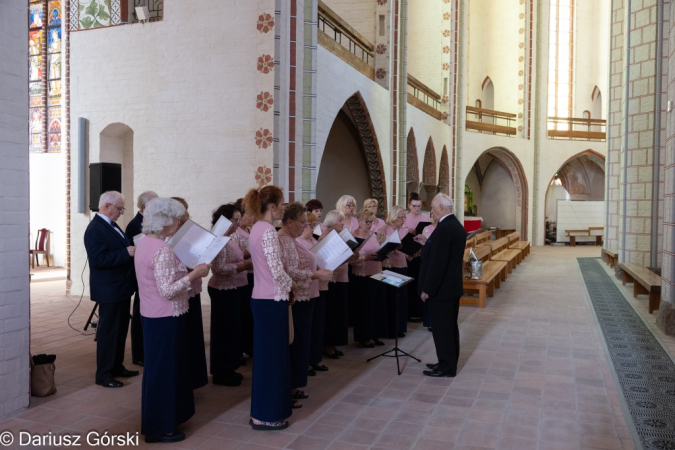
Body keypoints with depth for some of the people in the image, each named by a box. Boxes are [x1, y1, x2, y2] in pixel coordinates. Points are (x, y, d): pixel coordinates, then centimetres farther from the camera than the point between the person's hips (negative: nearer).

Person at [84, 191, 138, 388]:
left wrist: (133, 251, 3)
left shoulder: (111, 225, 12)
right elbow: (97, 260, -26)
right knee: (108, 331, 0)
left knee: (121, 329, 18)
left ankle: (117, 366, 30)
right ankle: (103, 374, 12)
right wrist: (126, 253, -28)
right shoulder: (95, 229, -18)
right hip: (109, 290, -10)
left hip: (121, 288, 10)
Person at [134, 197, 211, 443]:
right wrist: (194, 274, -20)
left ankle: (156, 421, 35)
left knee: (158, 368, 20)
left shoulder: (146, 243, 7)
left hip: (153, 315, 10)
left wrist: (186, 273, 11)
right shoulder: (162, 250, -23)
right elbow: (167, 291, -26)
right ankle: (160, 427, 16)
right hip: (165, 318, -10)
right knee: (164, 370, 2)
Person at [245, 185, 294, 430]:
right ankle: (265, 415, 12)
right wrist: (291, 285, -3)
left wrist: (285, 285, 12)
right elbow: (277, 271, -22)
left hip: (261, 298, 10)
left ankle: (263, 410, 29)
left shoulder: (257, 228, 12)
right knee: (272, 357, 1)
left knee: (265, 355, 17)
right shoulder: (268, 231, -18)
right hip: (271, 300, -10)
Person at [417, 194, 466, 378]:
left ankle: (446, 367, 9)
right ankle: (449, 362, 27)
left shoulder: (443, 228, -22)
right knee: (450, 326, 16)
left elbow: (437, 262, -24)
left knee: (441, 328, 0)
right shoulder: (457, 226, 9)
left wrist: (427, 289, -19)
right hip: (453, 286, 10)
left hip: (441, 288, -10)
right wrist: (428, 243, 14)